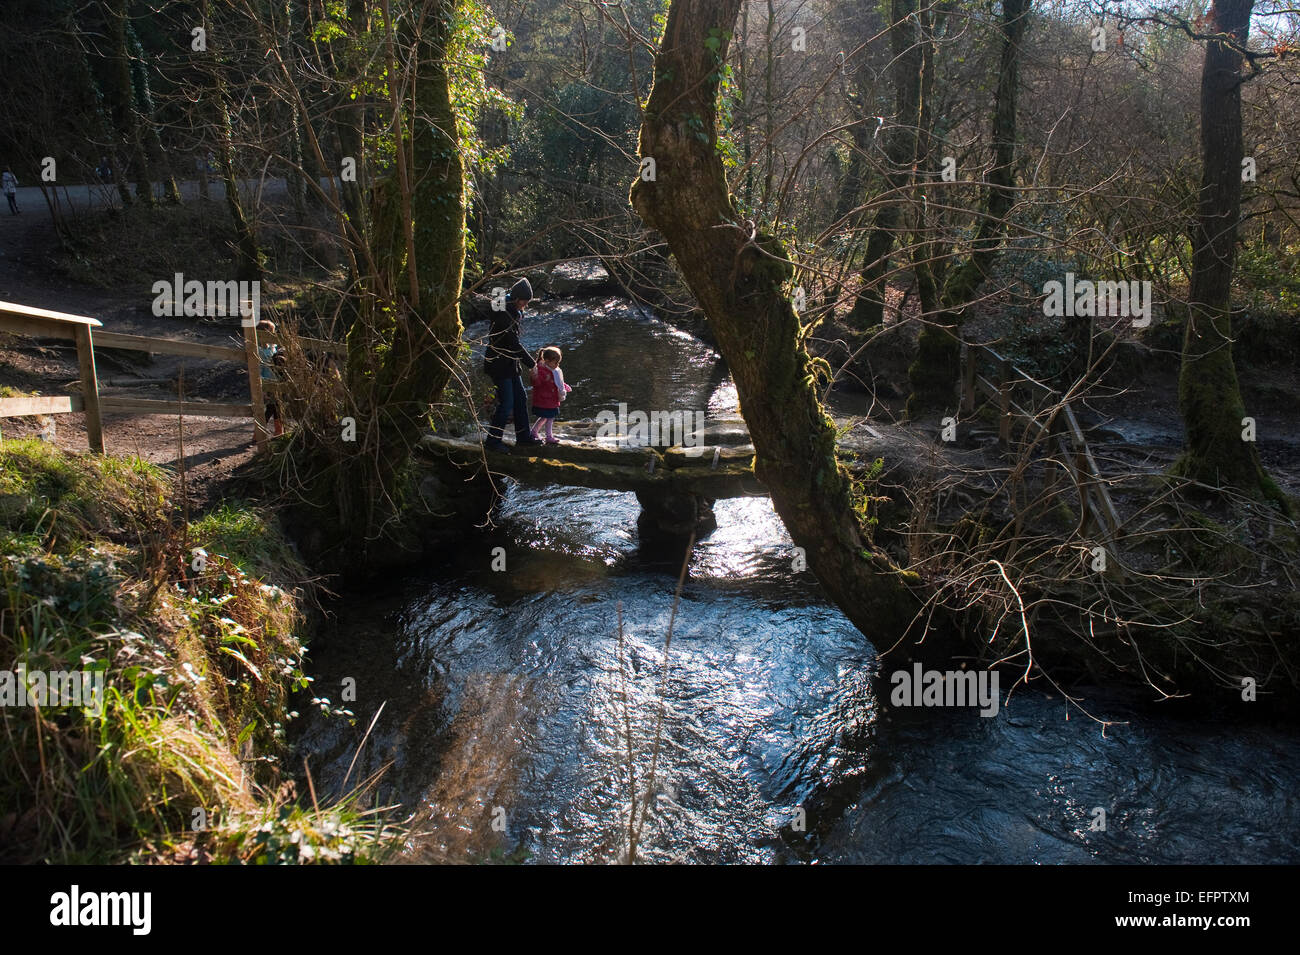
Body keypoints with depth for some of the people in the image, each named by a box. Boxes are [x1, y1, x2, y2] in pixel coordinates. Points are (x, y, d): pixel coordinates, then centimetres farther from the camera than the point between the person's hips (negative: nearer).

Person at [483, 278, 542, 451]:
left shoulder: (513, 312, 8)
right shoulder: (503, 315, -23)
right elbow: (514, 344, -23)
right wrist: (532, 363, -17)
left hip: (510, 364, 10)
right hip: (499, 365, -10)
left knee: (520, 398, 14)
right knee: (506, 404, -7)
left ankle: (523, 436, 25)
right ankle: (492, 440, 4)